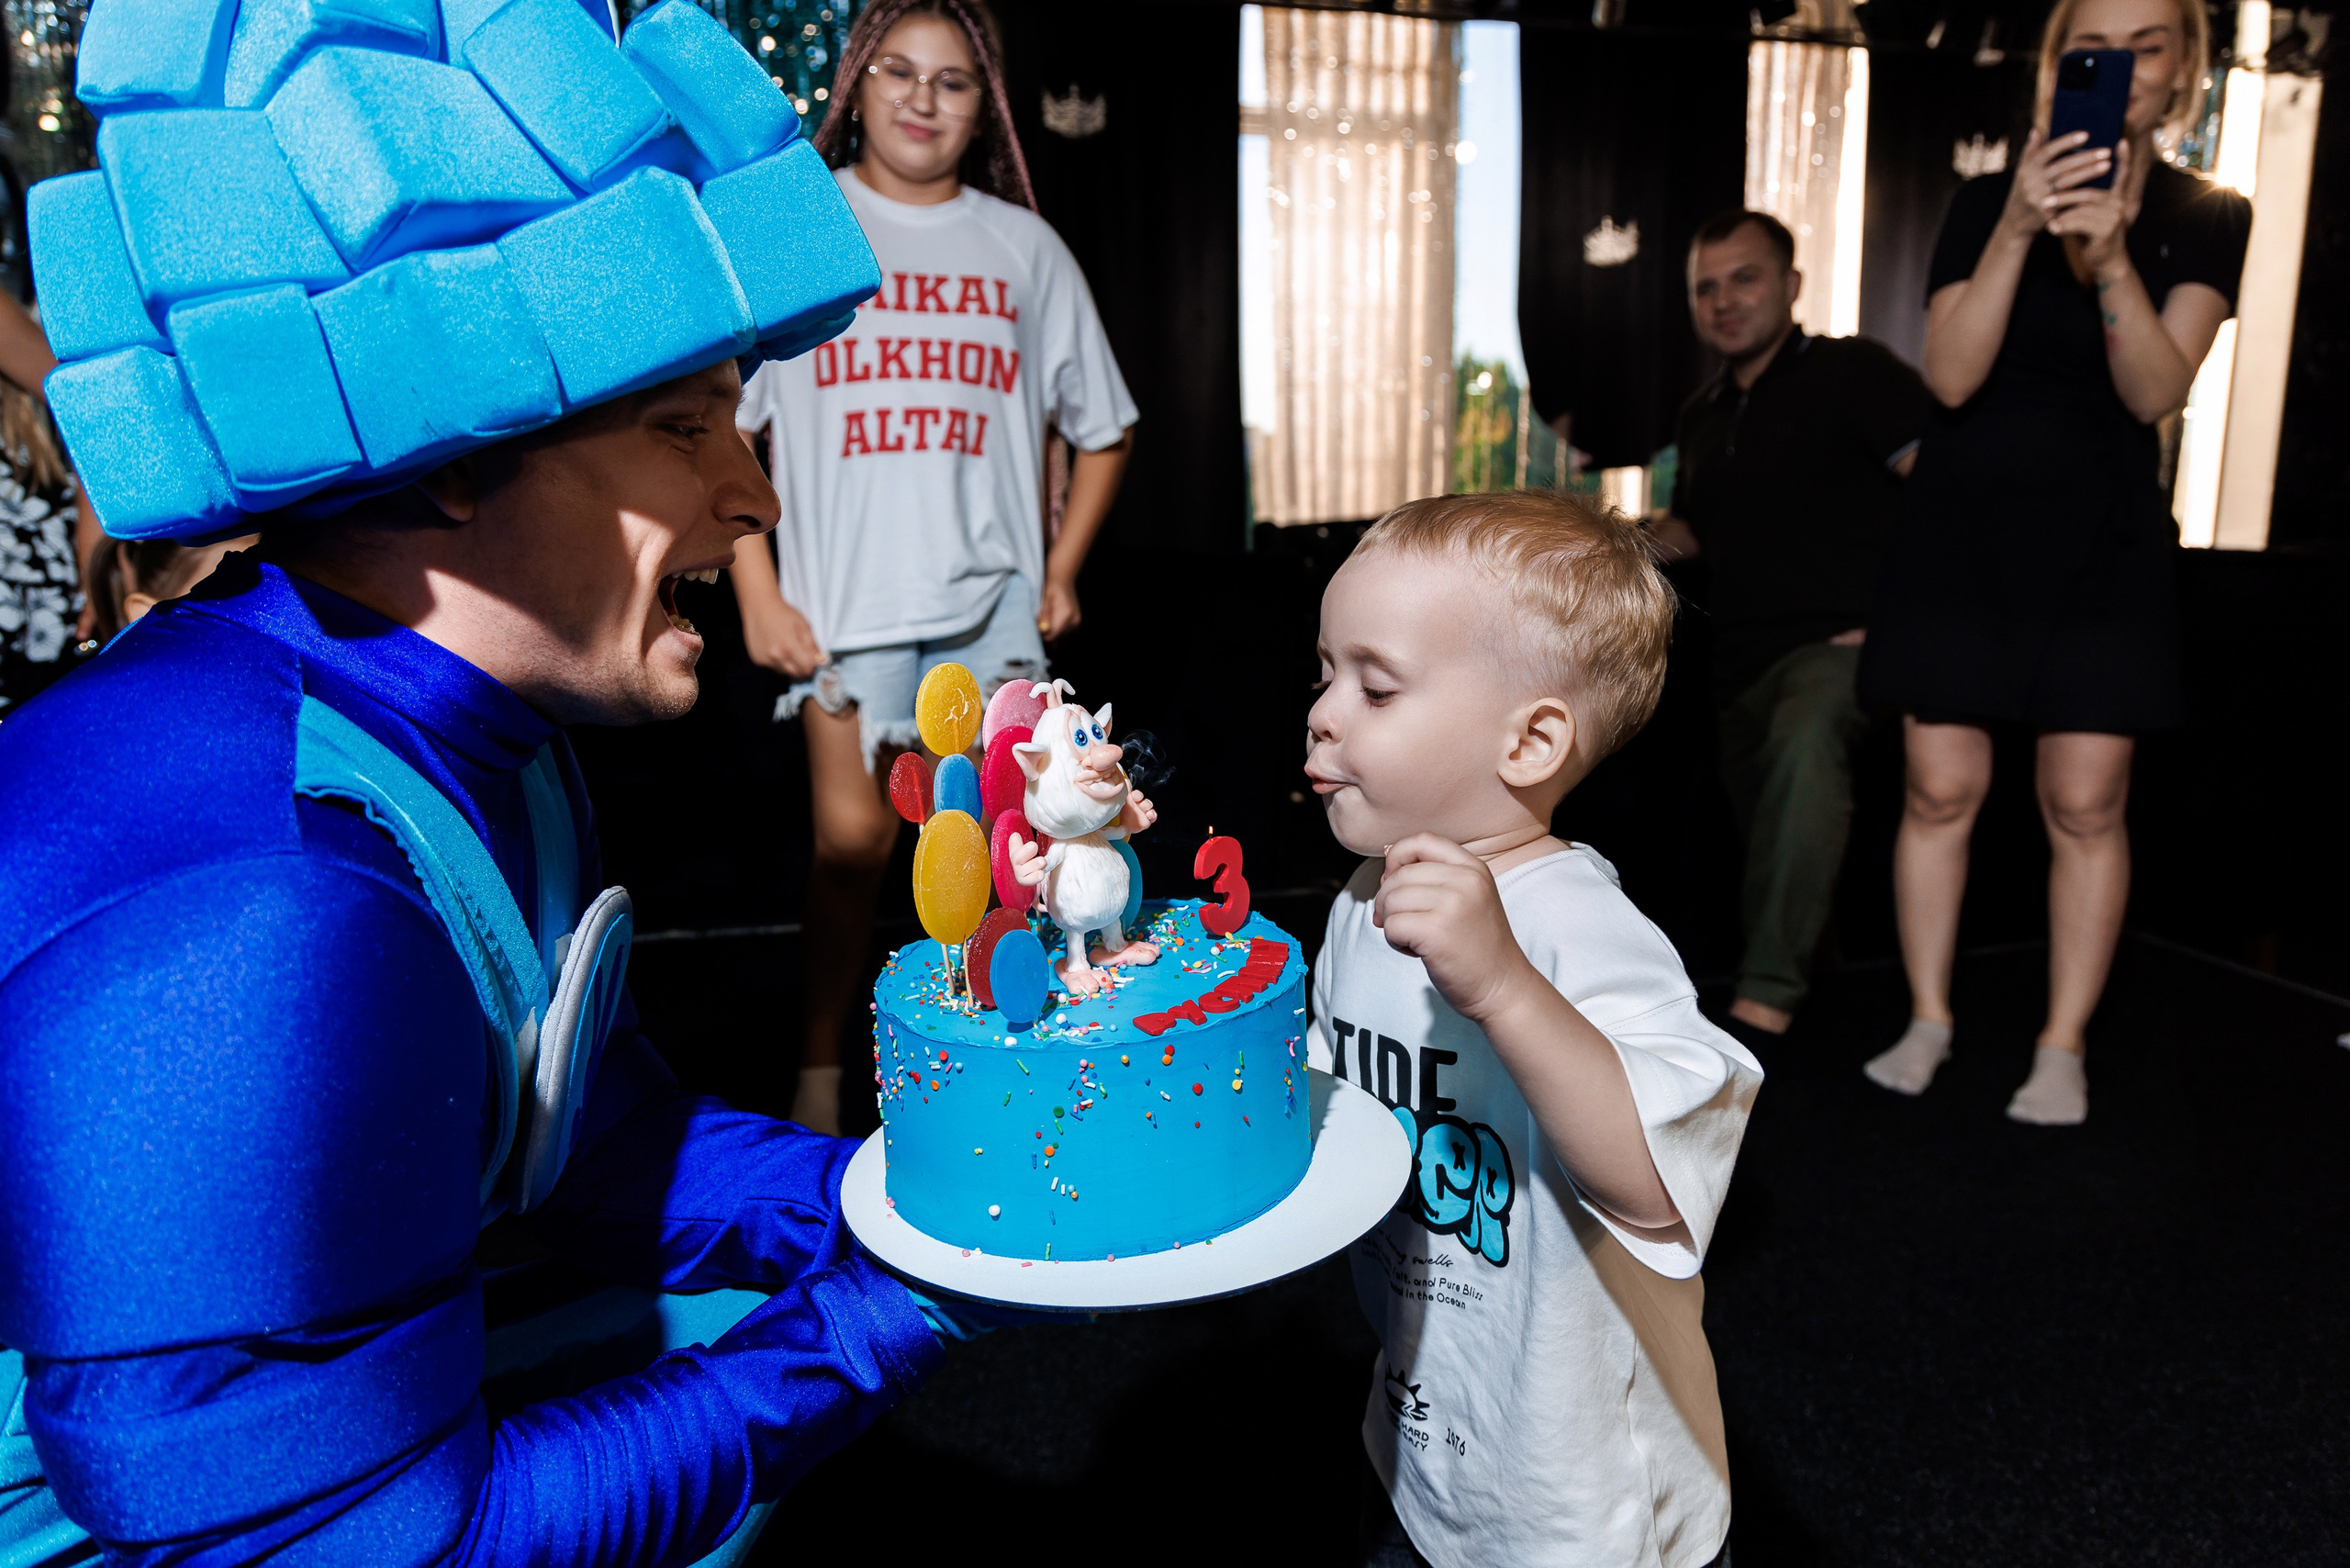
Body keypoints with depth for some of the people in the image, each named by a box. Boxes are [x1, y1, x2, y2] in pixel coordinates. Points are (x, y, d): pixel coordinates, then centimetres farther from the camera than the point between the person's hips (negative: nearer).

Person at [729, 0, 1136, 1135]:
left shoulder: (1024, 247, 12)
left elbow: (1102, 427, 18)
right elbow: (721, 422, 4)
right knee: (851, 840, -7)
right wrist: (758, 592, -4)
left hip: (991, 600, 2)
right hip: (845, 599, -2)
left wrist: (1060, 572, 9)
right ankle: (821, 1065, 10)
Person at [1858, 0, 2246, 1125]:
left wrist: (2110, 255, -24)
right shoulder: (1983, 203, 3)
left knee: (2086, 802, -4)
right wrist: (2018, 231, -22)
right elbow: (1951, 377, -10)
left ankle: (2063, 1049, 8)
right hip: (1963, 529, 0)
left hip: (2103, 543, 1)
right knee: (1941, 788, -1)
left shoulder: (2206, 218, 5)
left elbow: (2156, 391, -9)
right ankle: (1927, 1022, 13)